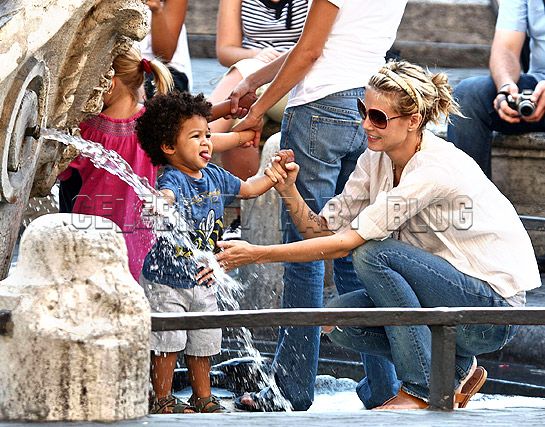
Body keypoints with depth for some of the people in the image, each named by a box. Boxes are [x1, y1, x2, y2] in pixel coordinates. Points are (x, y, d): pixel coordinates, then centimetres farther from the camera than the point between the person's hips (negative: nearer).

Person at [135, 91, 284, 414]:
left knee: (203, 341, 16)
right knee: (168, 343, -3)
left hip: (202, 280, 7)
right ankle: (162, 401, 12)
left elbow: (247, 189, 21)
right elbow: (167, 195, -47)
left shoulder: (215, 177, 2)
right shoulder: (172, 180, -22)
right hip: (166, 280, -7)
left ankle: (204, 399, 30)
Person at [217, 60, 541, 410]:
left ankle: (421, 391, -15)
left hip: (495, 310, -8)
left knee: (374, 253, -24)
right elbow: (324, 230, 1)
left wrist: (257, 254, -25)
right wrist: (289, 192, -18)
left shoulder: (435, 170, -24)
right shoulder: (376, 159, 1)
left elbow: (348, 243, -25)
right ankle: (456, 370, 7)